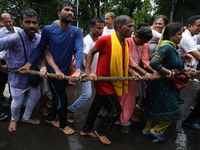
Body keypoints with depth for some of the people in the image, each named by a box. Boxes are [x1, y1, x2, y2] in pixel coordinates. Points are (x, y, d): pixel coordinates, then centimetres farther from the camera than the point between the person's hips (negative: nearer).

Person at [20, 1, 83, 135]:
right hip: (53, 71, -4)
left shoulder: (77, 31, -9)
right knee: (62, 98, 4)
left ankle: (51, 118, 46)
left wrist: (78, 70, -37)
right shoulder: (48, 30, -13)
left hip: (65, 71, 4)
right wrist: (29, 64, -11)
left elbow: (79, 50, -23)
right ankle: (63, 124, 29)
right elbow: (40, 49, -3)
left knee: (57, 96, 21)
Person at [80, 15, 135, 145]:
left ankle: (86, 130, 39)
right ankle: (101, 132, 25)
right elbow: (91, 53, -6)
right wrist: (88, 71, -13)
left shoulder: (125, 43, 2)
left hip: (112, 81, 8)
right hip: (103, 80, -8)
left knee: (96, 105, 19)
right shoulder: (105, 40, -19)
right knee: (116, 109, -1)